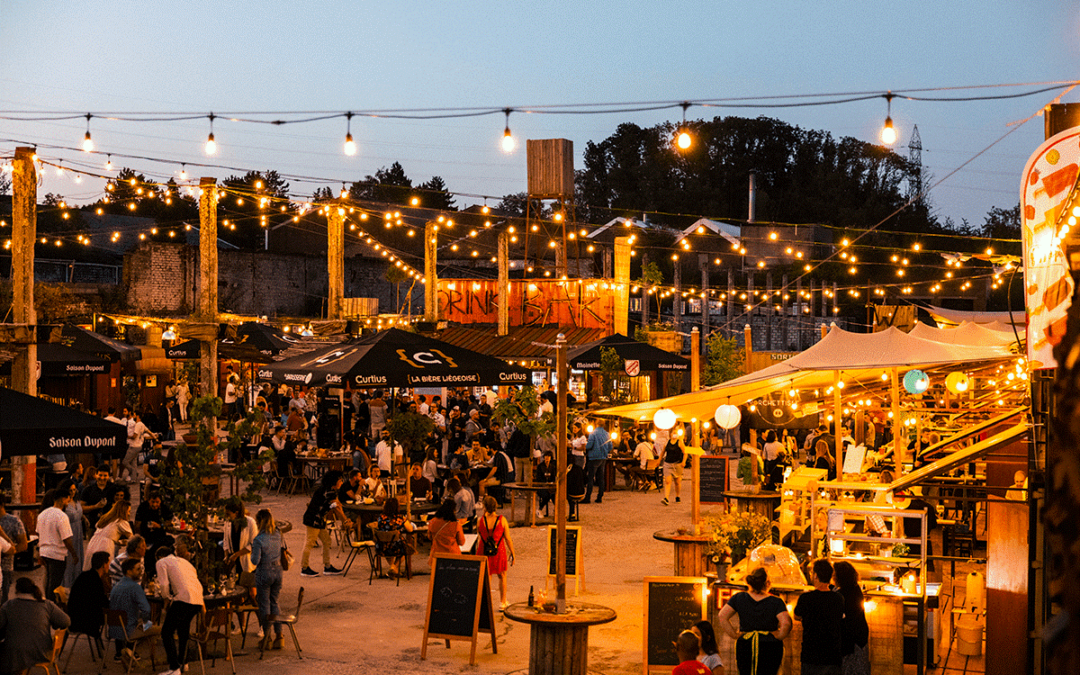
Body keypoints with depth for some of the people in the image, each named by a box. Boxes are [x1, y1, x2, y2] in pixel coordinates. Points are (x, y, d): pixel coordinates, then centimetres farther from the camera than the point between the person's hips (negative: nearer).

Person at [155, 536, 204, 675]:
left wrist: (167, 599, 13)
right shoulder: (184, 561, 32)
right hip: (198, 601, 7)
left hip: (183, 599, -7)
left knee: (166, 633, 1)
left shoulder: (162, 562, 12)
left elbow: (164, 584, -3)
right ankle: (181, 662, 37)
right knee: (183, 631, 29)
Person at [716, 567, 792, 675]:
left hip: (744, 646, 2)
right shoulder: (776, 602, -8)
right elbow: (786, 623, -21)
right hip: (770, 648, -2)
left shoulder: (739, 598, -1)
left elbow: (721, 616, -7)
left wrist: (734, 635, -1)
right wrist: (779, 636, -3)